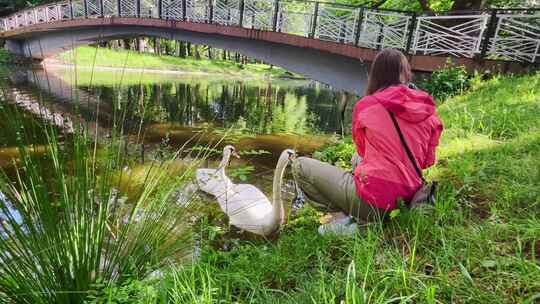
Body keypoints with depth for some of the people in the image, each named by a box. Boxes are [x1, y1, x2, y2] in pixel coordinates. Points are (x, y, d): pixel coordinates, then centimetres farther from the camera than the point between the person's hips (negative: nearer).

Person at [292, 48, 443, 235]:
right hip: (407, 200, 7)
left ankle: (346, 220, -6)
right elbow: (427, 161, 11)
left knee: (300, 165, 3)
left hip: (373, 201, -6)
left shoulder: (366, 105, -7)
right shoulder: (427, 109, 3)